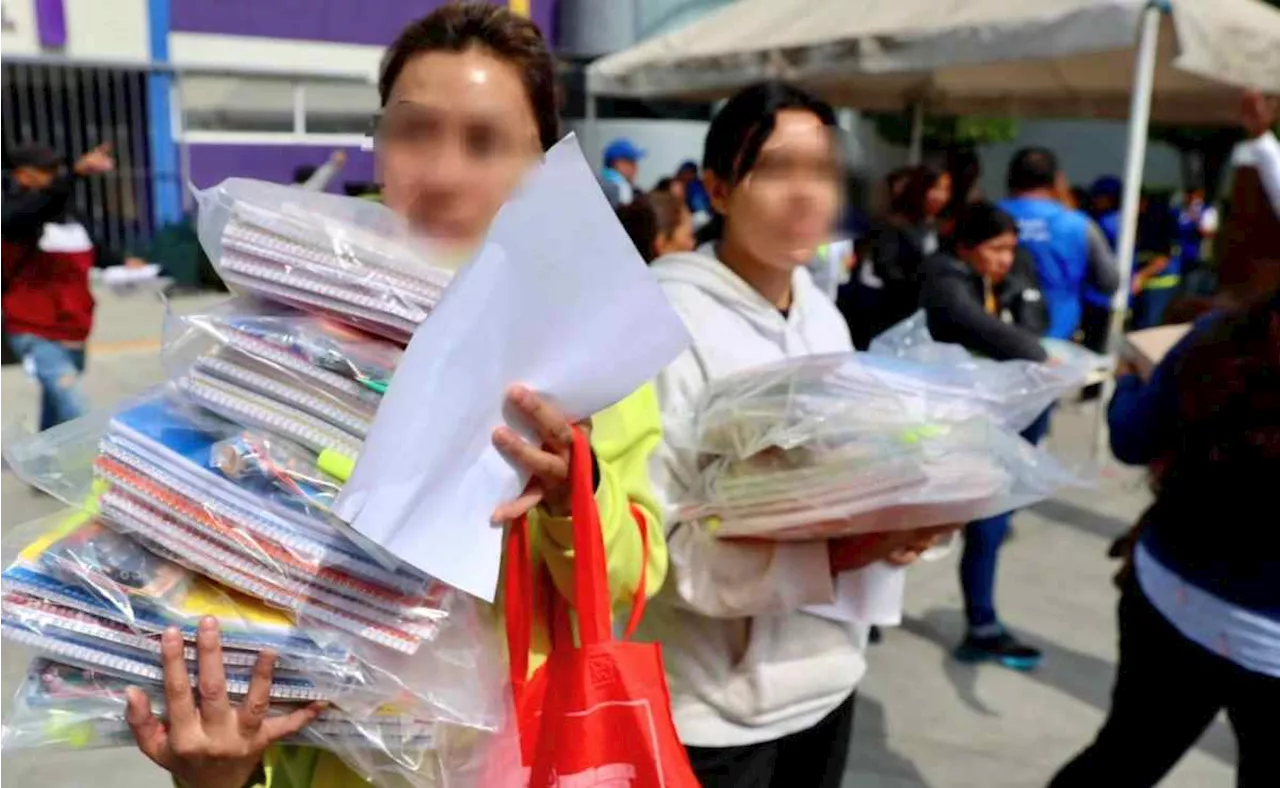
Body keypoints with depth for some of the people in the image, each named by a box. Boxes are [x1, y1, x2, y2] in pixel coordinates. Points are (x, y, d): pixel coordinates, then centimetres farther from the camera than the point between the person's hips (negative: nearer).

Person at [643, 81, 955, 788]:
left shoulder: (826, 319, 5)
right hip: (714, 704, -6)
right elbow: (657, 547, -22)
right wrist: (841, 554, -28)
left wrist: (893, 526, -7)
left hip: (826, 676, 6)